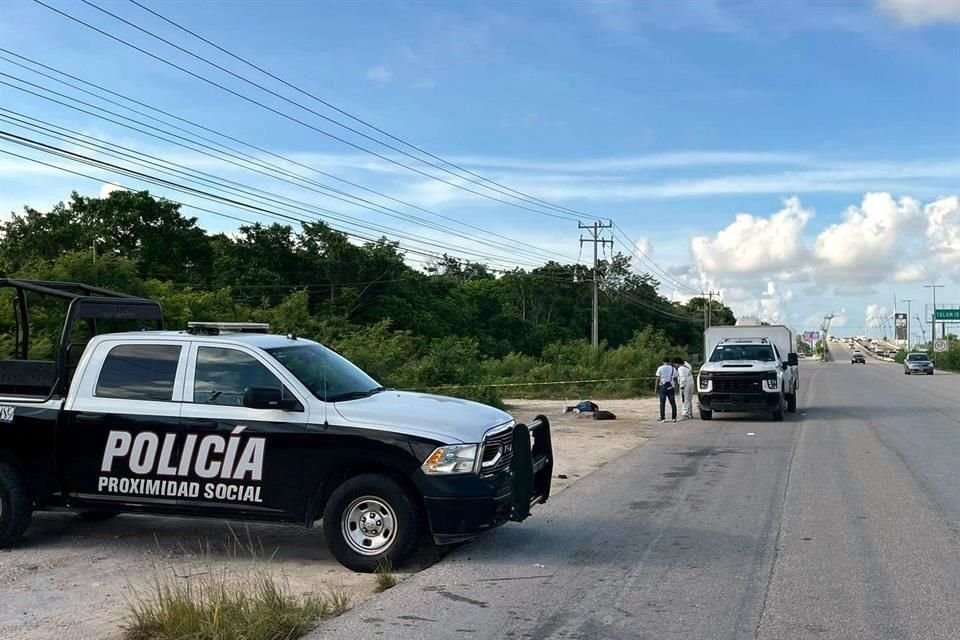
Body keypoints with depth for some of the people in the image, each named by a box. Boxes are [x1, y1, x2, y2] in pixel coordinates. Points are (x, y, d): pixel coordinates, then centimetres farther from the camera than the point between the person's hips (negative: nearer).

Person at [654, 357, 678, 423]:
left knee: (662, 403, 0)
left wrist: (656, 388, 1)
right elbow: (675, 379, 7)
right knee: (673, 403, 6)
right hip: (671, 387, 2)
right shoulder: (673, 369, 7)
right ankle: (674, 418, 5)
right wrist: (675, 386, 18)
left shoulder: (660, 368, -1)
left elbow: (658, 379, -4)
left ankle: (663, 418, -3)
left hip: (662, 387, -2)